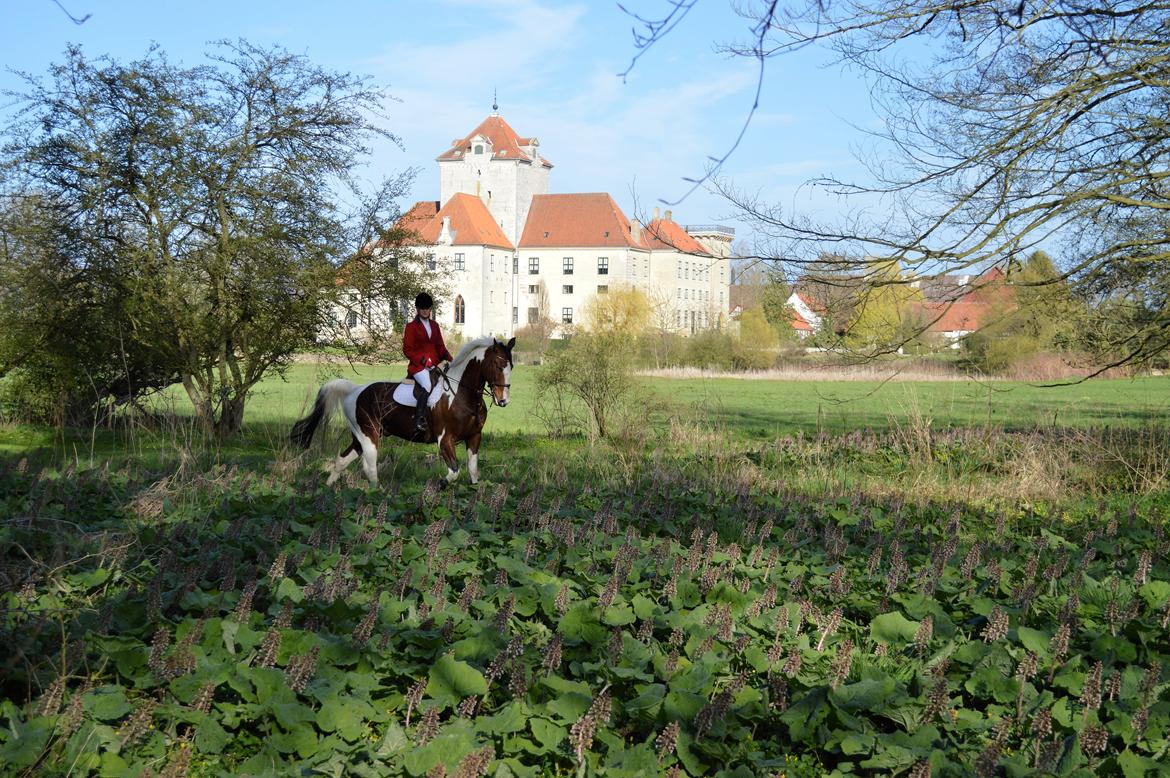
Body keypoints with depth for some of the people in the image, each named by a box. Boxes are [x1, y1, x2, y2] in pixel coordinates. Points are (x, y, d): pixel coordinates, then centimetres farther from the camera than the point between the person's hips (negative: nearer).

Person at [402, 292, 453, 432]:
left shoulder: (434, 325, 19)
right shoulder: (411, 326, 1)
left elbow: (440, 346, 21)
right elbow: (407, 349, -4)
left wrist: (448, 358, 2)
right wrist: (423, 360, -15)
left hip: (435, 364, 6)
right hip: (418, 366, -6)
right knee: (427, 386, -31)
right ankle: (420, 419, -31)